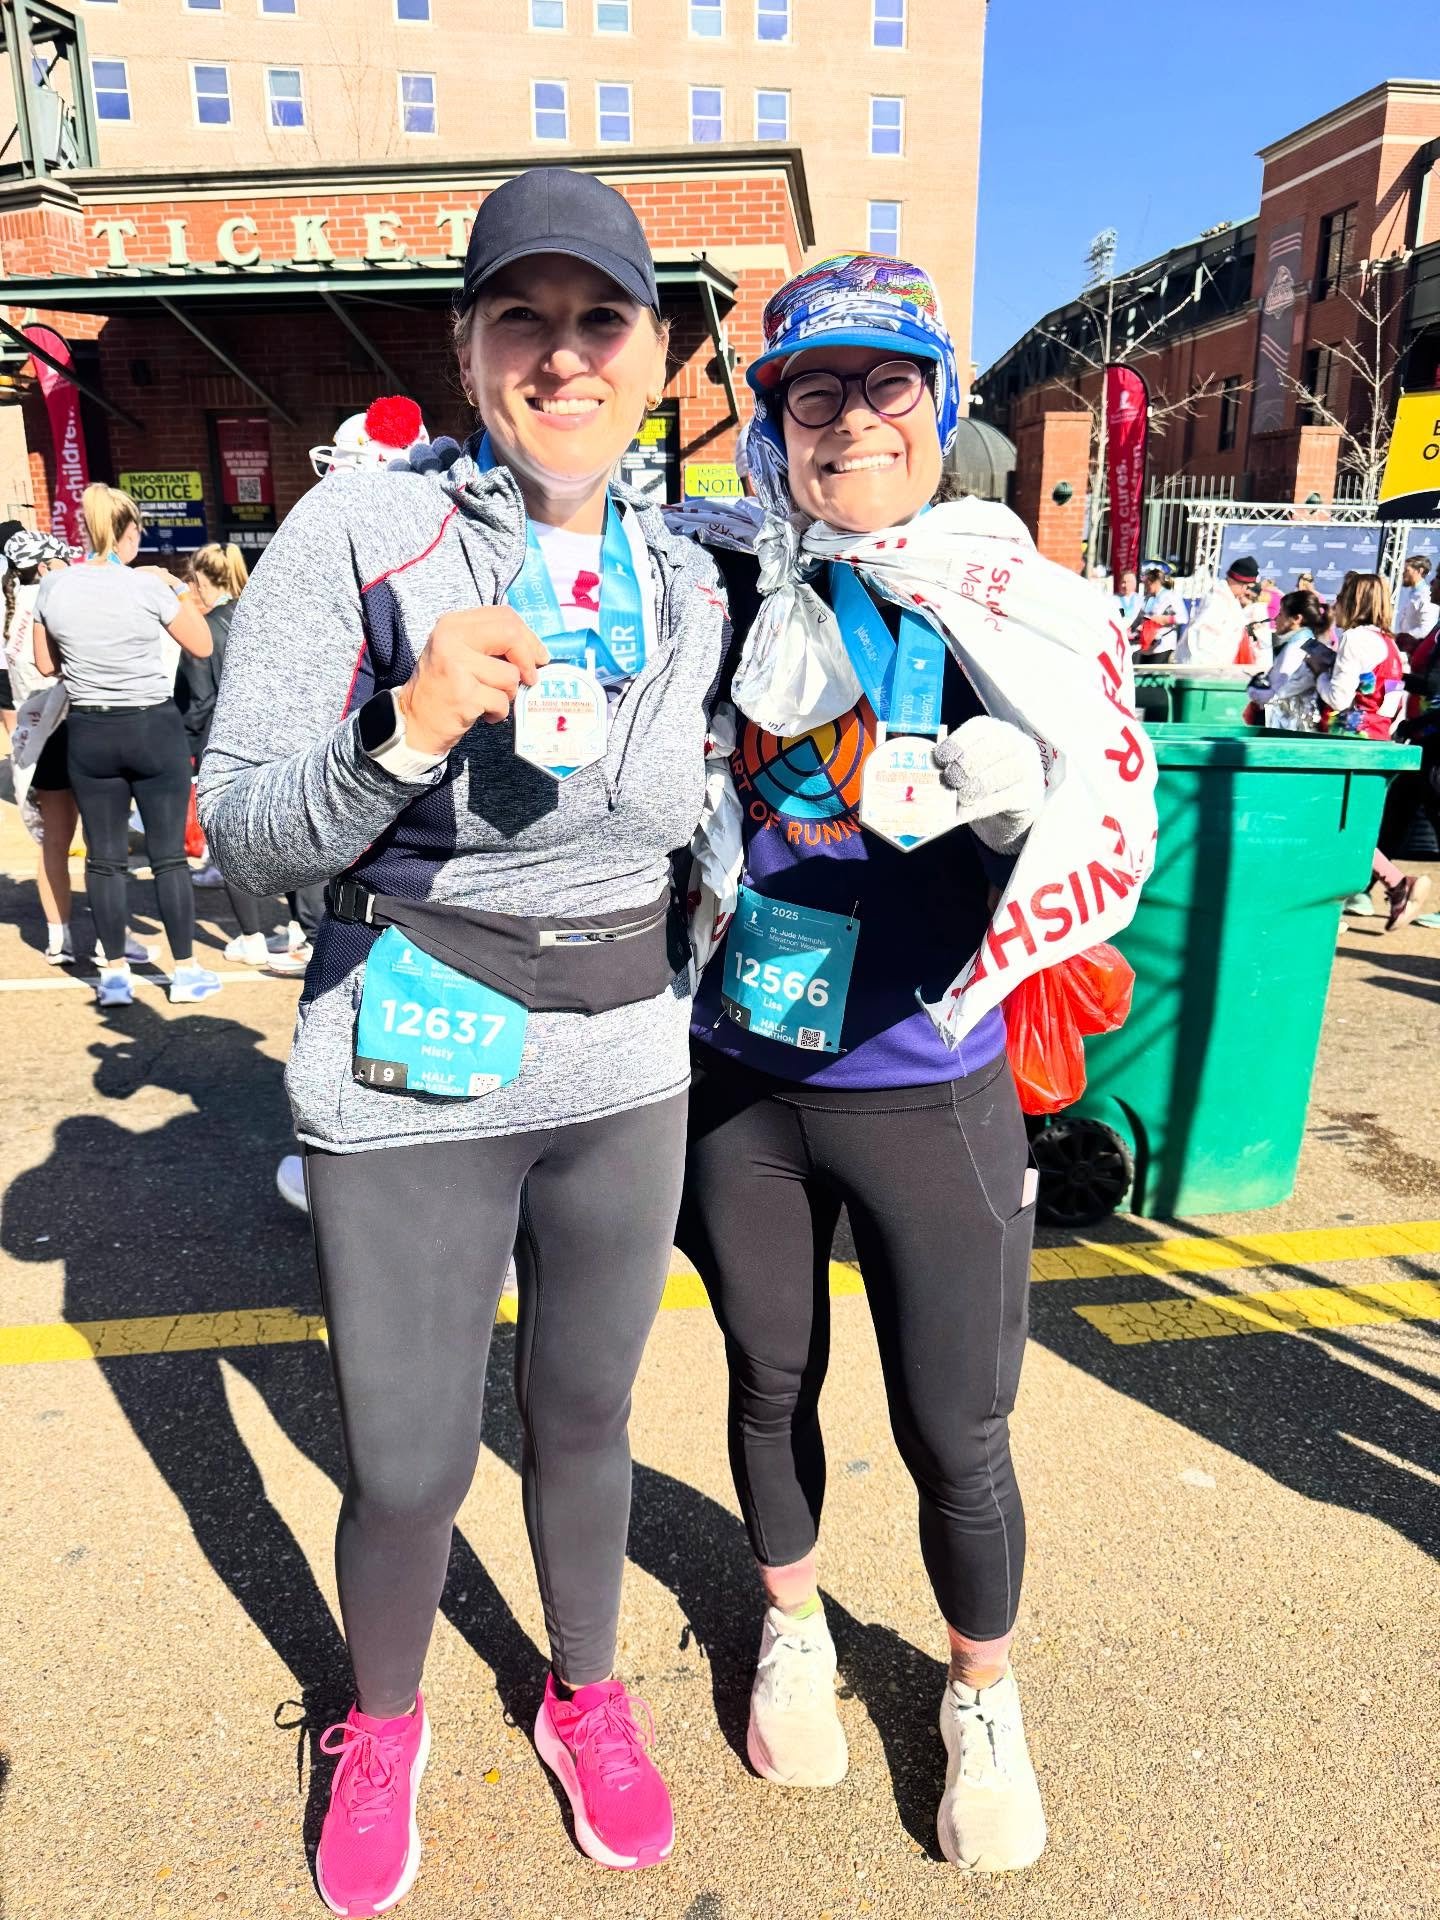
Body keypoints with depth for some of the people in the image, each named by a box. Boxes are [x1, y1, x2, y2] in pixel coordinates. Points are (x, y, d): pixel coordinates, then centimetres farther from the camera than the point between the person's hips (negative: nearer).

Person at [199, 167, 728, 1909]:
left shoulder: (684, 583, 4)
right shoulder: (357, 535, -11)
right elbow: (240, 834, -12)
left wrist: (693, 998, 14)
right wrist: (406, 730, -29)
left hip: (627, 1070, 4)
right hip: (411, 1079, -3)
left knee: (585, 1416, 20)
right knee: (406, 1470, 9)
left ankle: (585, 1695, 49)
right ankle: (379, 1725, 44)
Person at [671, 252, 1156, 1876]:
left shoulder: (1015, 603, -8)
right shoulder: (727, 584, 1)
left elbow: (1102, 827, -20)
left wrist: (1011, 783, -40)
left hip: (925, 1092, -2)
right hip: (737, 1079, 3)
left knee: (956, 1436, 9)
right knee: (772, 1380, 20)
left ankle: (982, 1700, 41)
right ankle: (792, 1630, 49)